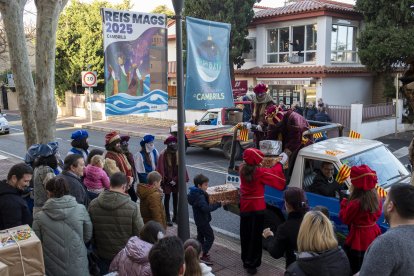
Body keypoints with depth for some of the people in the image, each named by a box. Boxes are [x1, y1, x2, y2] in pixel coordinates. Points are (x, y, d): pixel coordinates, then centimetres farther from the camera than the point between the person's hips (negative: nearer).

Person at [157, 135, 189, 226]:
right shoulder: (163, 155, -17)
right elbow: (161, 169, -13)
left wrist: (176, 179, -7)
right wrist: (169, 180, -12)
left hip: (176, 179, 4)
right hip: (167, 180, -3)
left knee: (175, 196, 14)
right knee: (167, 197, 6)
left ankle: (175, 216, 27)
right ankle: (168, 217, 14)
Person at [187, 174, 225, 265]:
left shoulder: (194, 193, 2)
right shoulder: (200, 196, -29)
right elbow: (206, 208, -39)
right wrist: (219, 204, -38)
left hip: (198, 219, 10)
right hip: (203, 220, -10)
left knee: (200, 236, 22)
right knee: (210, 237, -2)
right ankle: (203, 255, 1)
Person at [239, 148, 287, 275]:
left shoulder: (242, 169, -2)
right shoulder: (260, 172, -17)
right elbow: (273, 174, -5)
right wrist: (281, 163, 10)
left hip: (244, 207, 6)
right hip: (257, 208, -5)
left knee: (245, 234, 15)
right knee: (255, 235, 1)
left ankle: (246, 260, 29)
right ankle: (252, 264, 3)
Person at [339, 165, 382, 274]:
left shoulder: (356, 203, -27)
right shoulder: (376, 198, -5)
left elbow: (345, 219, -14)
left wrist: (344, 203, -2)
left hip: (360, 238, -7)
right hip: (373, 234, 8)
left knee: (355, 269, 7)